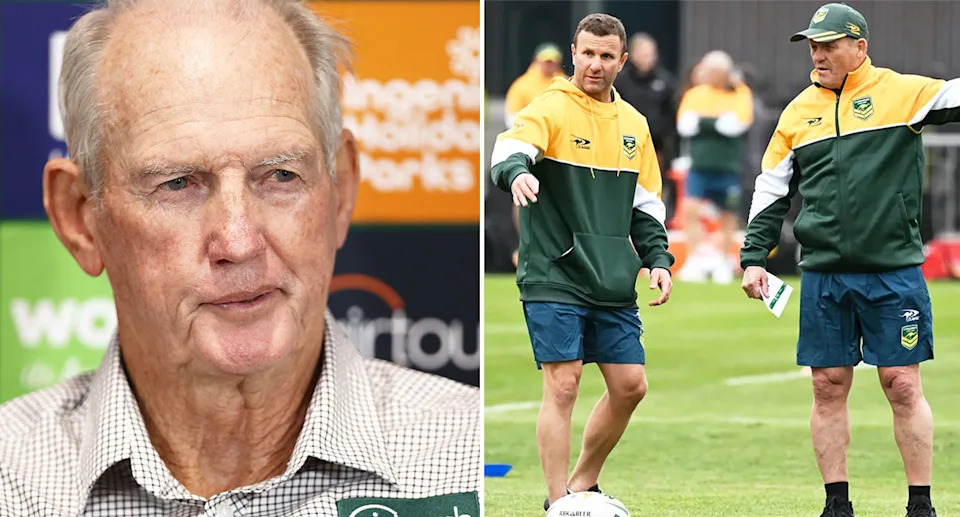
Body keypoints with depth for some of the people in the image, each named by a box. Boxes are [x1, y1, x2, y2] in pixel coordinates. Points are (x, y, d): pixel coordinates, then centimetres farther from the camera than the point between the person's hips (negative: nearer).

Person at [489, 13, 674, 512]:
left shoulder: (633, 124, 14)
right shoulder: (551, 109, -6)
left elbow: (645, 203, 20)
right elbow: (511, 150, -27)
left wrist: (658, 259, 7)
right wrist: (516, 172, -50)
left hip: (613, 284, 6)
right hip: (555, 279, -6)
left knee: (630, 385, 6)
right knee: (562, 385, -10)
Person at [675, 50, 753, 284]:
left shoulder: (741, 94, 2)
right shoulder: (694, 95, 9)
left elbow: (736, 125, -14)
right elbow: (685, 126, -6)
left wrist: (703, 122, -11)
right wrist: (719, 122, -14)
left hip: (729, 167, -1)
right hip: (699, 166, 1)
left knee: (728, 216, 8)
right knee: (690, 210, -13)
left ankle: (725, 263, 24)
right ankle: (694, 261, -6)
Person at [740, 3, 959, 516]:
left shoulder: (901, 92, 0)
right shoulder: (799, 112, 11)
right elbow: (771, 191, 15)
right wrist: (754, 257, 8)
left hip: (894, 272, -3)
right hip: (823, 276, 3)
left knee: (903, 385, -2)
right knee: (828, 387, 5)